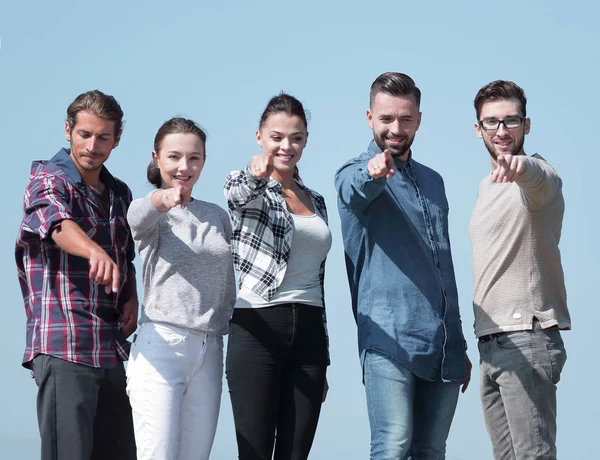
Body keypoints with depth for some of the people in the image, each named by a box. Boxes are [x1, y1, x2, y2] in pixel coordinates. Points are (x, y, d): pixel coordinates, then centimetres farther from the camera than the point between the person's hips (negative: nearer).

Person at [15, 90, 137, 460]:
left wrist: (131, 298, 6)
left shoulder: (120, 194, 17)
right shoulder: (49, 179, -4)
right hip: (64, 346, -7)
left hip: (112, 347, 7)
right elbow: (58, 224, -27)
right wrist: (95, 252, -48)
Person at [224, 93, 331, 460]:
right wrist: (257, 177, -51)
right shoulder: (245, 185, 1)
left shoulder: (316, 201, 18)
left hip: (308, 334, 5)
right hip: (258, 330, -5)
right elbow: (238, 194, -26)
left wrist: (322, 361, 19)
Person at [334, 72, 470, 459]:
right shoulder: (356, 175, 1)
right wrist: (373, 172, -51)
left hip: (443, 345, 6)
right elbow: (356, 191, -27)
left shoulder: (433, 181, 20)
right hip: (390, 338, -6)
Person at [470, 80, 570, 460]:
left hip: (528, 339, -8)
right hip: (491, 343, 8)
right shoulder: (486, 187, 21)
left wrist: (520, 165, -58)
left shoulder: (538, 176, -7)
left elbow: (541, 178, -34)